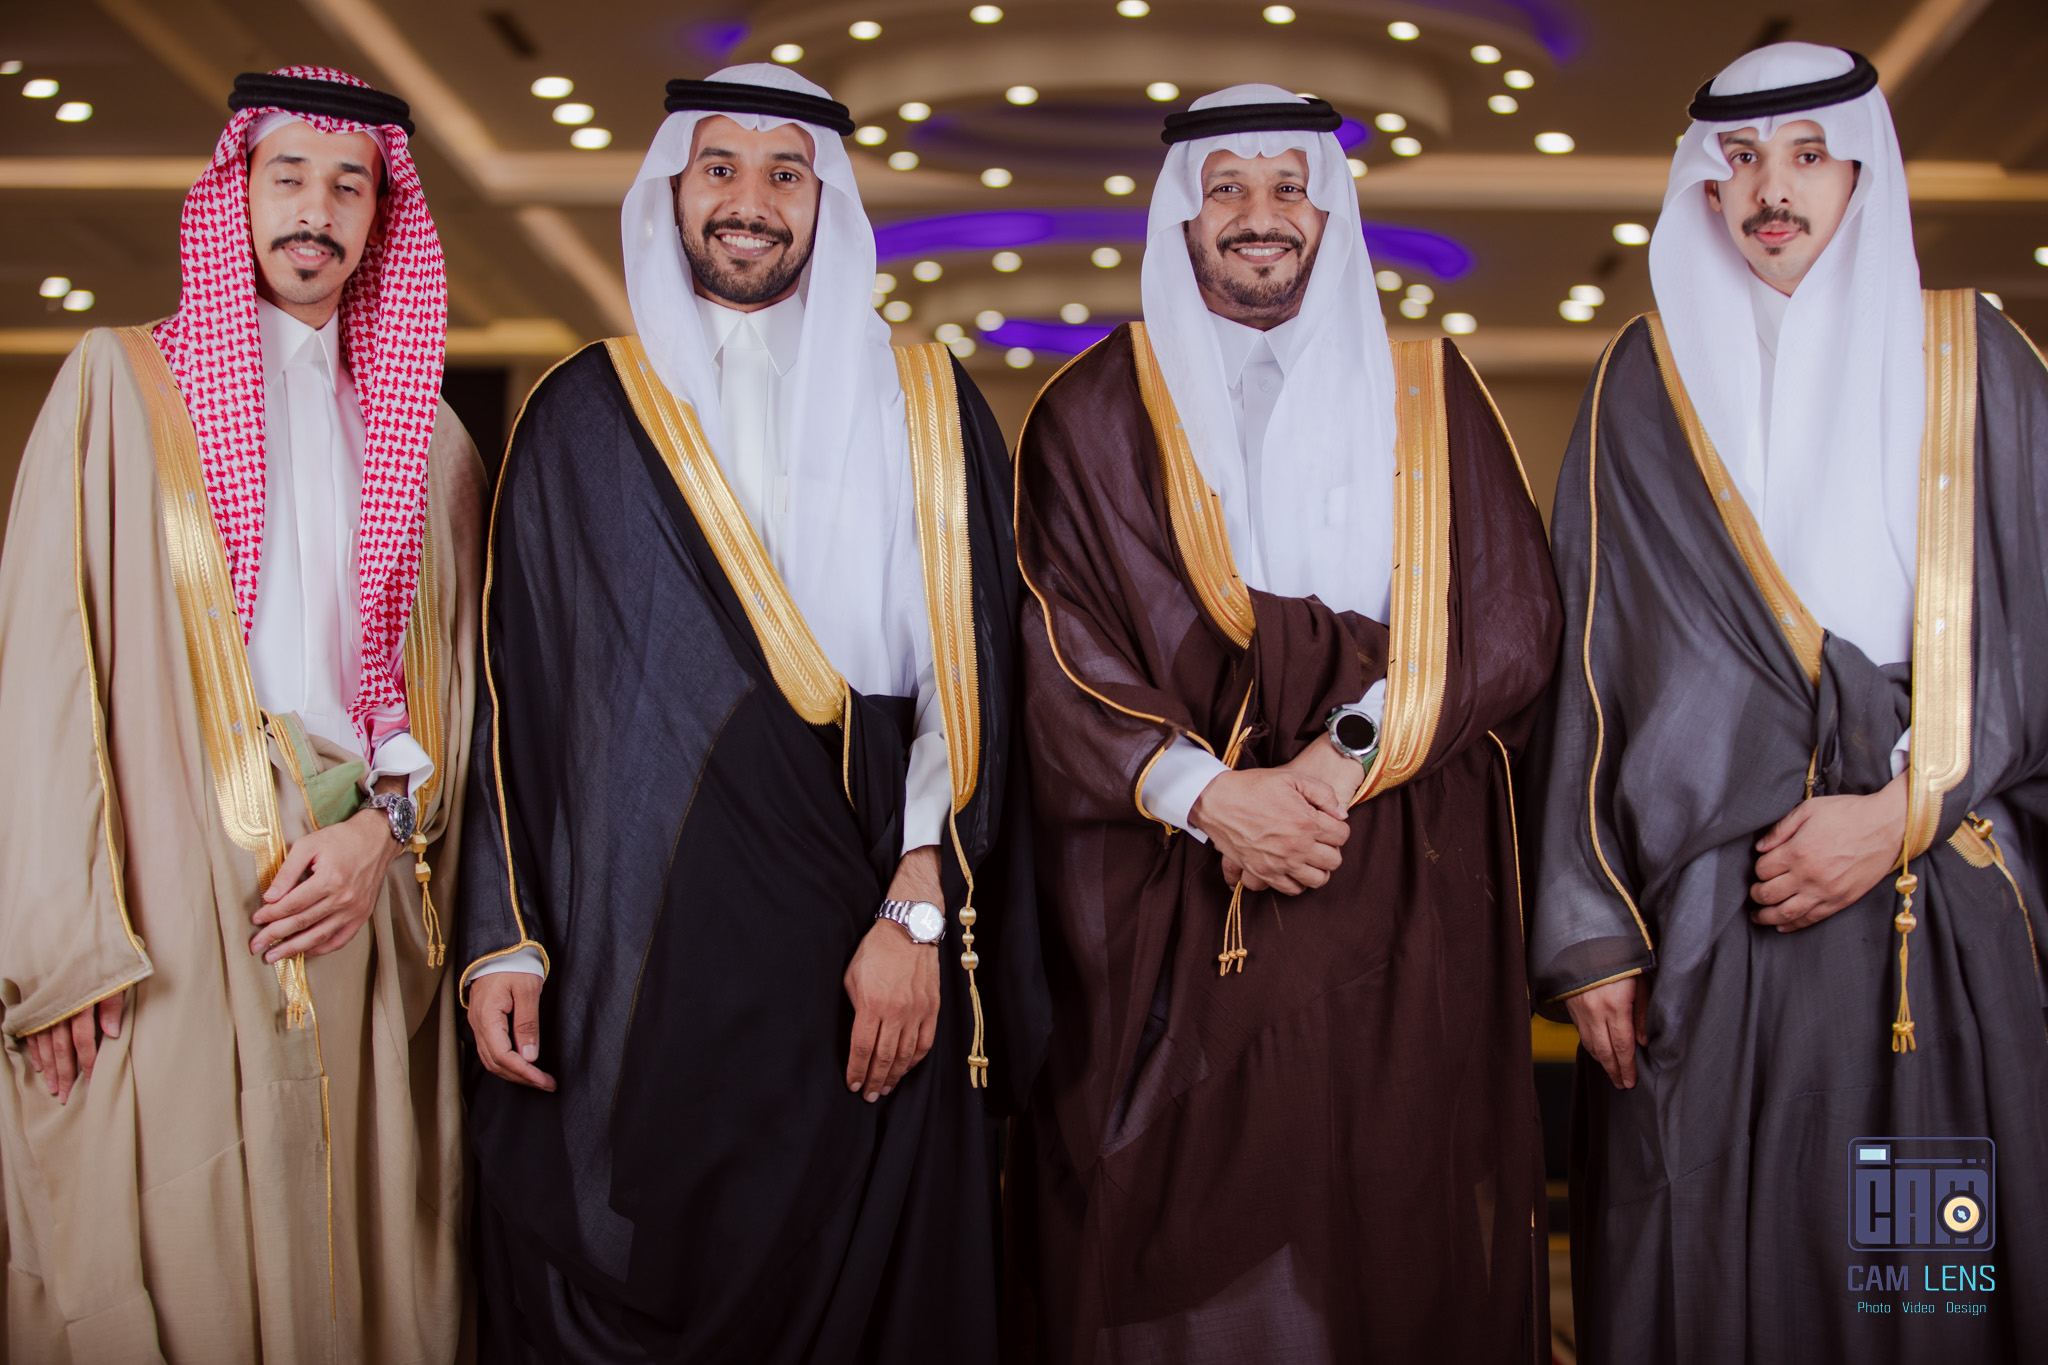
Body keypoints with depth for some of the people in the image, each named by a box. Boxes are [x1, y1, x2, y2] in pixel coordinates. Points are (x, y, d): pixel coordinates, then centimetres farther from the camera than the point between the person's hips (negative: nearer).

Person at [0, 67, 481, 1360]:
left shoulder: (429, 439, 16)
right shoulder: (122, 383, 6)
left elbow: (453, 684, 14)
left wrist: (384, 830, -6)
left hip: (364, 908, 3)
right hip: (167, 913, -3)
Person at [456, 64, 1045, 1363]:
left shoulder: (926, 409, 6)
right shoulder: (582, 418, 8)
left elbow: (968, 674, 0)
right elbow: (513, 691, 6)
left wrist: (918, 913, -10)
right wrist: (505, 940, -1)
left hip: (863, 966, 0)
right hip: (625, 955, 1)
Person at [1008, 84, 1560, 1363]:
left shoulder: (1426, 395, 10)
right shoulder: (1093, 414, 7)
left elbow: (1510, 622, 1)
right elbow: (1062, 654, -2)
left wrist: (1348, 756, -12)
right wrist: (1207, 793, -15)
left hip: (1395, 913, 1)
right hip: (1161, 915, 0)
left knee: (1392, 1235, 2)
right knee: (1176, 1247, 2)